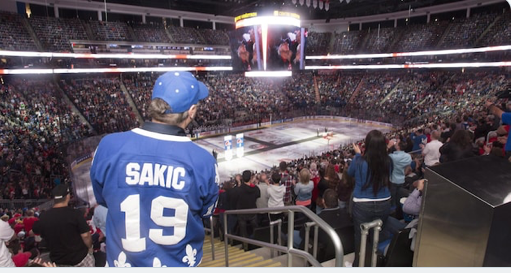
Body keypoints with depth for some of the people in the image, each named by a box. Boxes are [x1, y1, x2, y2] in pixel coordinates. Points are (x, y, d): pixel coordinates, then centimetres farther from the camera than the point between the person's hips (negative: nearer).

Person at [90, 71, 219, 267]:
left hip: (123, 263, 1)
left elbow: (103, 199, -1)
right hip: (179, 263, 0)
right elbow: (205, 212, -6)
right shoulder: (204, 161, -25)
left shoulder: (108, 146, -21)